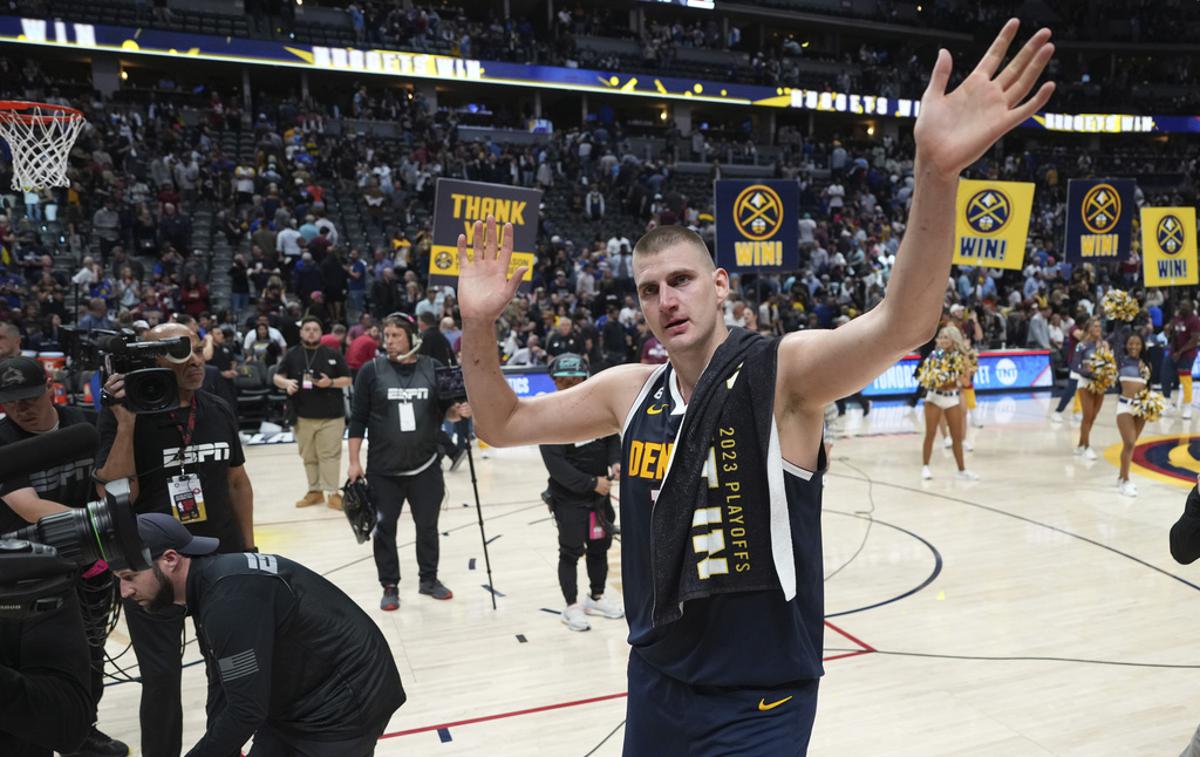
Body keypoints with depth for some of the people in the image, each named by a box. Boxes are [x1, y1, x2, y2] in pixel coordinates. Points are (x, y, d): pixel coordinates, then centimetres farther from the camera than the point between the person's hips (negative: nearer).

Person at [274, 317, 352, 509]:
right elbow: (277, 377, 9)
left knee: (330, 455, -3)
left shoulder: (333, 354, 0)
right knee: (308, 456, 11)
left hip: (331, 415, -3)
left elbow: (347, 380, 2)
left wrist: (331, 382, -16)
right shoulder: (292, 355, 5)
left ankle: (333, 493, 2)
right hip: (302, 416, 3)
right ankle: (315, 491, 22)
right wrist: (286, 382, -13)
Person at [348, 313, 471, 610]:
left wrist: (457, 411, -14)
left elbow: (444, 411, 9)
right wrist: (354, 461, -6)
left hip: (426, 466, 1)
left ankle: (429, 579, 32)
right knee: (385, 528, 8)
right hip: (383, 469, -1)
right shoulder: (371, 371, -4)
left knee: (428, 525, 13)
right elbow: (358, 419, -2)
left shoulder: (433, 368, 0)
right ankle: (390, 587, 23)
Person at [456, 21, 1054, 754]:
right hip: (656, 681, 6)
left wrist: (937, 172, -50)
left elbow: (902, 325, -35)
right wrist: (479, 324, -10)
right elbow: (502, 424, 6)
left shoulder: (784, 370, -17)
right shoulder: (631, 391, -2)